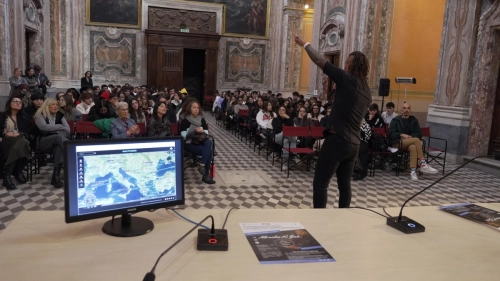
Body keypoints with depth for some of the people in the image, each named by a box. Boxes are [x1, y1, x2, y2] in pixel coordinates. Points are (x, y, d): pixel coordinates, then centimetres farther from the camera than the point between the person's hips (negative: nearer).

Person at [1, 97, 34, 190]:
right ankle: (18, 172, -31)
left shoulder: (23, 117, 19)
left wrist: (20, 133, -6)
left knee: (19, 145, -36)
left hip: (20, 139, 3)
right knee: (21, 144, -37)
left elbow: (31, 128, 9)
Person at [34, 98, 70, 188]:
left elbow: (67, 129, 3)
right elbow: (44, 127, -17)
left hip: (57, 141, 4)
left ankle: (56, 176, -38)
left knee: (59, 147, -35)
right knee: (59, 137, -36)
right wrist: (60, 126, -8)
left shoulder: (59, 115, 16)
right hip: (44, 142, -3)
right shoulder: (40, 115, 5)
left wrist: (53, 130, -12)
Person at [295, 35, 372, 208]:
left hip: (337, 140, -8)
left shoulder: (348, 79, -9)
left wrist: (305, 45, 7)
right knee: (345, 185, 13)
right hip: (353, 143, 8)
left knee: (320, 184, -3)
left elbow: (321, 62, -6)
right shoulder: (367, 90, 13)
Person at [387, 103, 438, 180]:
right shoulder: (396, 120, 8)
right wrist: (402, 135, -16)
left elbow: (419, 134, 10)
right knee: (416, 140, -29)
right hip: (397, 143, -3)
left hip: (409, 144, 3)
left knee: (413, 147, -36)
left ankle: (413, 171, -46)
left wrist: (409, 137, -9)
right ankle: (423, 164, -31)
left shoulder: (414, 120, 15)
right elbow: (390, 134, -2)